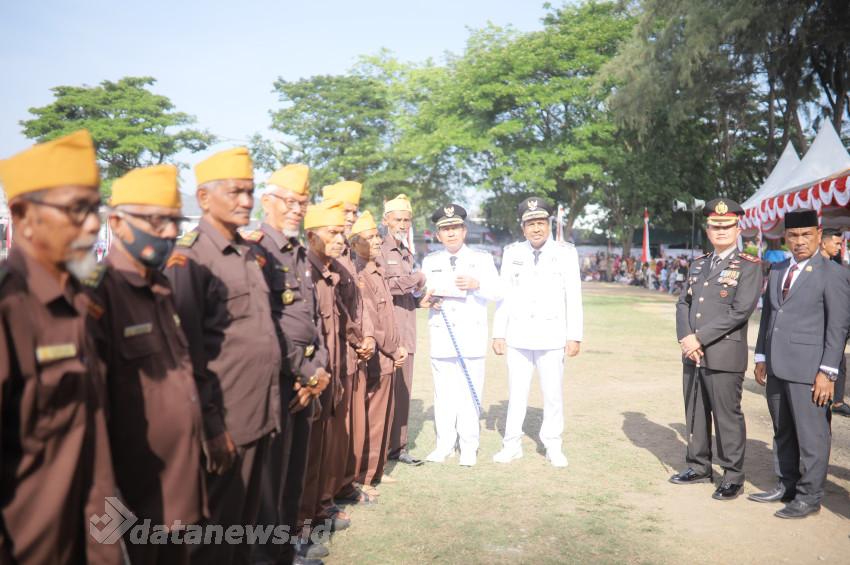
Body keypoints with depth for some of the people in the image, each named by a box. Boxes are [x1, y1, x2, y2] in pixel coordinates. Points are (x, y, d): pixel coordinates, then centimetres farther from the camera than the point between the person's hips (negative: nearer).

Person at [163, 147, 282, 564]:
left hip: (261, 415, 7)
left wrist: (271, 405, 14)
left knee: (247, 520, 19)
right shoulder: (189, 258, -11)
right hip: (224, 421, -7)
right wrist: (211, 426, -14)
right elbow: (188, 352, -14)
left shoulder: (251, 254, 11)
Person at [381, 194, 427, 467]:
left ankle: (398, 446, 16)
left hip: (406, 331, 7)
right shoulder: (378, 250, -4)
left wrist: (420, 296, 6)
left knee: (403, 390, 8)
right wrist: (417, 279, -5)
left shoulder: (407, 253, 21)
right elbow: (382, 285, -16)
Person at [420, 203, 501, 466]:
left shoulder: (482, 259, 7)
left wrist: (476, 284, -21)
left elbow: (498, 292, -2)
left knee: (471, 392, -1)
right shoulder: (430, 261, 14)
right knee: (444, 393, 5)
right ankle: (444, 444, 17)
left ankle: (469, 447, 10)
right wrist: (428, 300, -7)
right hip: (441, 337, 2)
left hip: (471, 338, -2)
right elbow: (422, 292, 16)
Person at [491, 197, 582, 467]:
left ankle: (553, 446, 19)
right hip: (517, 336, 1)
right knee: (516, 392, 7)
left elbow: (573, 297, -1)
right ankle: (512, 445, 18)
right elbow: (504, 294, 6)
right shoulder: (512, 252, 5)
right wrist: (498, 334, 3)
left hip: (551, 336, -1)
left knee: (553, 393, 5)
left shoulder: (566, 252, 0)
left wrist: (575, 336, -5)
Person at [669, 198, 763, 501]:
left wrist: (700, 338, -16)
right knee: (695, 413, 14)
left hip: (724, 355, -6)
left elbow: (740, 311, -15)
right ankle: (699, 467, 29)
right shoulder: (698, 263, 16)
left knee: (727, 416, 1)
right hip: (693, 354, 6)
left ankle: (732, 477, 15)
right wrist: (685, 338, -6)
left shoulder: (749, 266, -5)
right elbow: (683, 303, 11)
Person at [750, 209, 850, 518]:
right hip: (777, 367, 7)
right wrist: (761, 357, 13)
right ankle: (787, 486, 30)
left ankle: (809, 497, 16)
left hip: (808, 370, -6)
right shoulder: (777, 270, 14)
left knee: (811, 435, 3)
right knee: (783, 432, 16)